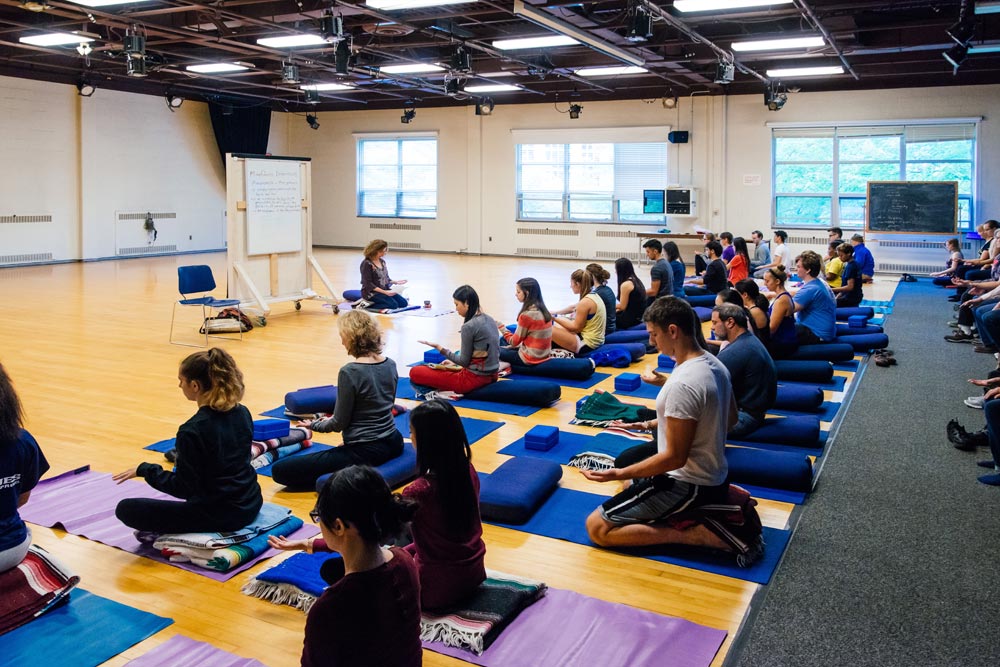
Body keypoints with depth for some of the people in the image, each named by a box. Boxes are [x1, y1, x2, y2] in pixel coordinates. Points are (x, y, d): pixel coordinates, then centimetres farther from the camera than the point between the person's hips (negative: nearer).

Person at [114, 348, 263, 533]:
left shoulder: (192, 431, -22)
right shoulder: (243, 413, -2)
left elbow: (183, 488, -14)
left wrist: (144, 470, -1)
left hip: (218, 516, -7)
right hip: (251, 506, 7)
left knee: (125, 509, 3)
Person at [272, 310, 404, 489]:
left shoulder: (349, 372, -21)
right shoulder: (390, 365, 1)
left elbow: (339, 424, -13)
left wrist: (314, 425, 7)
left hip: (364, 452, -9)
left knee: (280, 470, -6)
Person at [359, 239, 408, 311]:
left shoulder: (382, 261, 9)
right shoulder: (367, 263, -16)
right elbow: (368, 284, -19)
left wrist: (395, 282, -3)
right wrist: (384, 292, -25)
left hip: (385, 290, 8)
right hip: (372, 292, -8)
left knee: (404, 303, -5)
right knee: (393, 305, -24)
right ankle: (368, 305, -11)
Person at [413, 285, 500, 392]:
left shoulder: (468, 326, -19)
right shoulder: (489, 320, 6)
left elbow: (464, 361, -13)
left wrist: (439, 348, -6)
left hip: (474, 378, -9)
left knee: (415, 372, -5)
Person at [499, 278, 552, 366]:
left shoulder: (527, 315, -19)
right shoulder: (543, 311, 4)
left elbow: (514, 342, -10)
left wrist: (501, 327, 2)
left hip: (531, 359, -8)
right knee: (507, 349, 25)